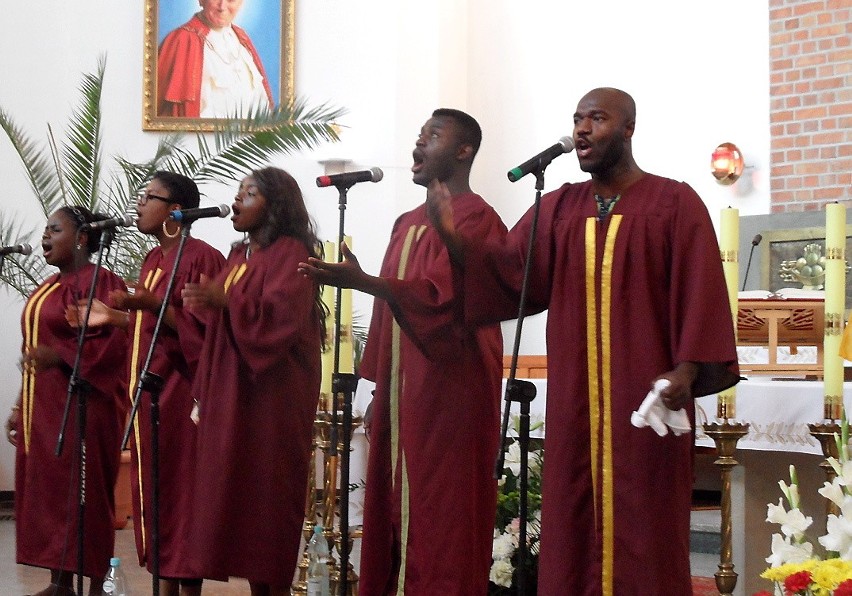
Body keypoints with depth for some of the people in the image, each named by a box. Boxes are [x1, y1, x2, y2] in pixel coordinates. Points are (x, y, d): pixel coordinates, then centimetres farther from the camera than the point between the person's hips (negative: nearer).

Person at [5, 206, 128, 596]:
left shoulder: (101, 283, -9)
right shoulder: (48, 288, 17)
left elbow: (118, 343, -18)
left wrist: (60, 355, -25)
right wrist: (21, 407, 17)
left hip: (82, 406, -9)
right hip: (43, 408, 9)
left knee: (83, 493, -5)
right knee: (46, 490, 9)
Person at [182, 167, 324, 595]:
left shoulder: (291, 253, -7)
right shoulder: (239, 256, 19)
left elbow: (282, 316, -21)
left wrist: (224, 299, -28)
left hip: (271, 397, -8)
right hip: (231, 395, 8)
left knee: (267, 493, -6)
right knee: (236, 492, 5)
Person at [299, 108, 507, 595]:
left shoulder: (476, 219, -10)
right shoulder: (407, 224, 18)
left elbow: (439, 297, -23)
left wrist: (360, 281, -34)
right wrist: (379, 390, 15)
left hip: (449, 393, -9)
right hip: (404, 391, 9)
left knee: (440, 519, -5)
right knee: (397, 509, 8)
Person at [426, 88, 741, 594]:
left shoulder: (675, 204, 0)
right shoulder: (557, 209, 12)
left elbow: (700, 294, -7)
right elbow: (509, 272, 0)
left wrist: (687, 368, -20)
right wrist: (455, 237, -16)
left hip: (646, 397, -4)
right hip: (576, 402, 4)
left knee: (642, 532, -1)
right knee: (573, 533, 5)